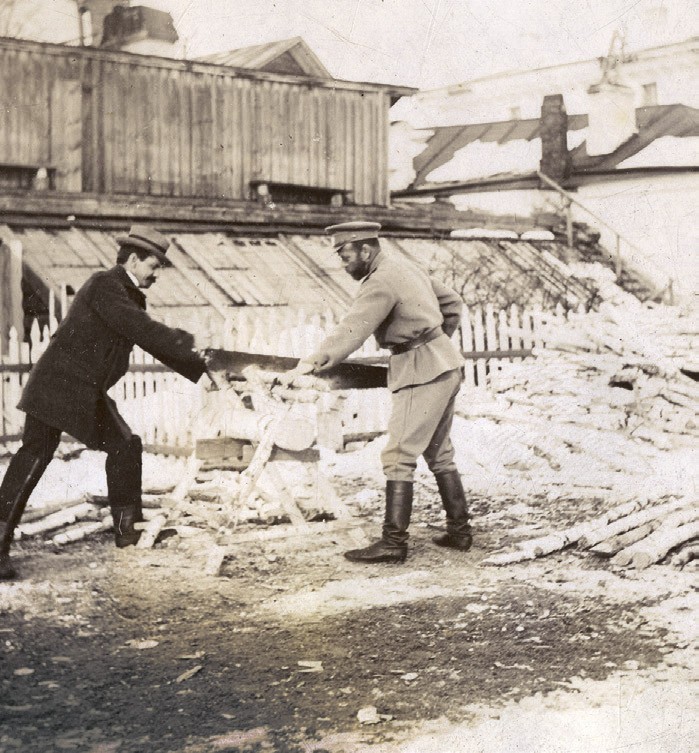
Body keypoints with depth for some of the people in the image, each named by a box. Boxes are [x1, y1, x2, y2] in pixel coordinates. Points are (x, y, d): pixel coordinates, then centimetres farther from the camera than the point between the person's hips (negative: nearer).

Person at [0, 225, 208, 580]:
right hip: (58, 387, -10)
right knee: (33, 458, -12)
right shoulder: (104, 286, -16)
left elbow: (153, 340, 20)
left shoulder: (129, 295, 14)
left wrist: (201, 368, 15)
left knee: (126, 447, 6)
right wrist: (189, 343, -23)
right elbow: (141, 330, -26)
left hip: (90, 392, 10)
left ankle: (127, 527, 16)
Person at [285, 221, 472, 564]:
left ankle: (393, 542, -11)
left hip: (422, 374, -10)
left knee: (398, 456, -10)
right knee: (440, 454, 16)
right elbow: (452, 302, 22)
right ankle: (459, 531, 21)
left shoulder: (382, 282, -16)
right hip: (445, 367, 10)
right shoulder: (404, 266, 14)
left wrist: (313, 363, -29)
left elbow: (351, 329, -25)